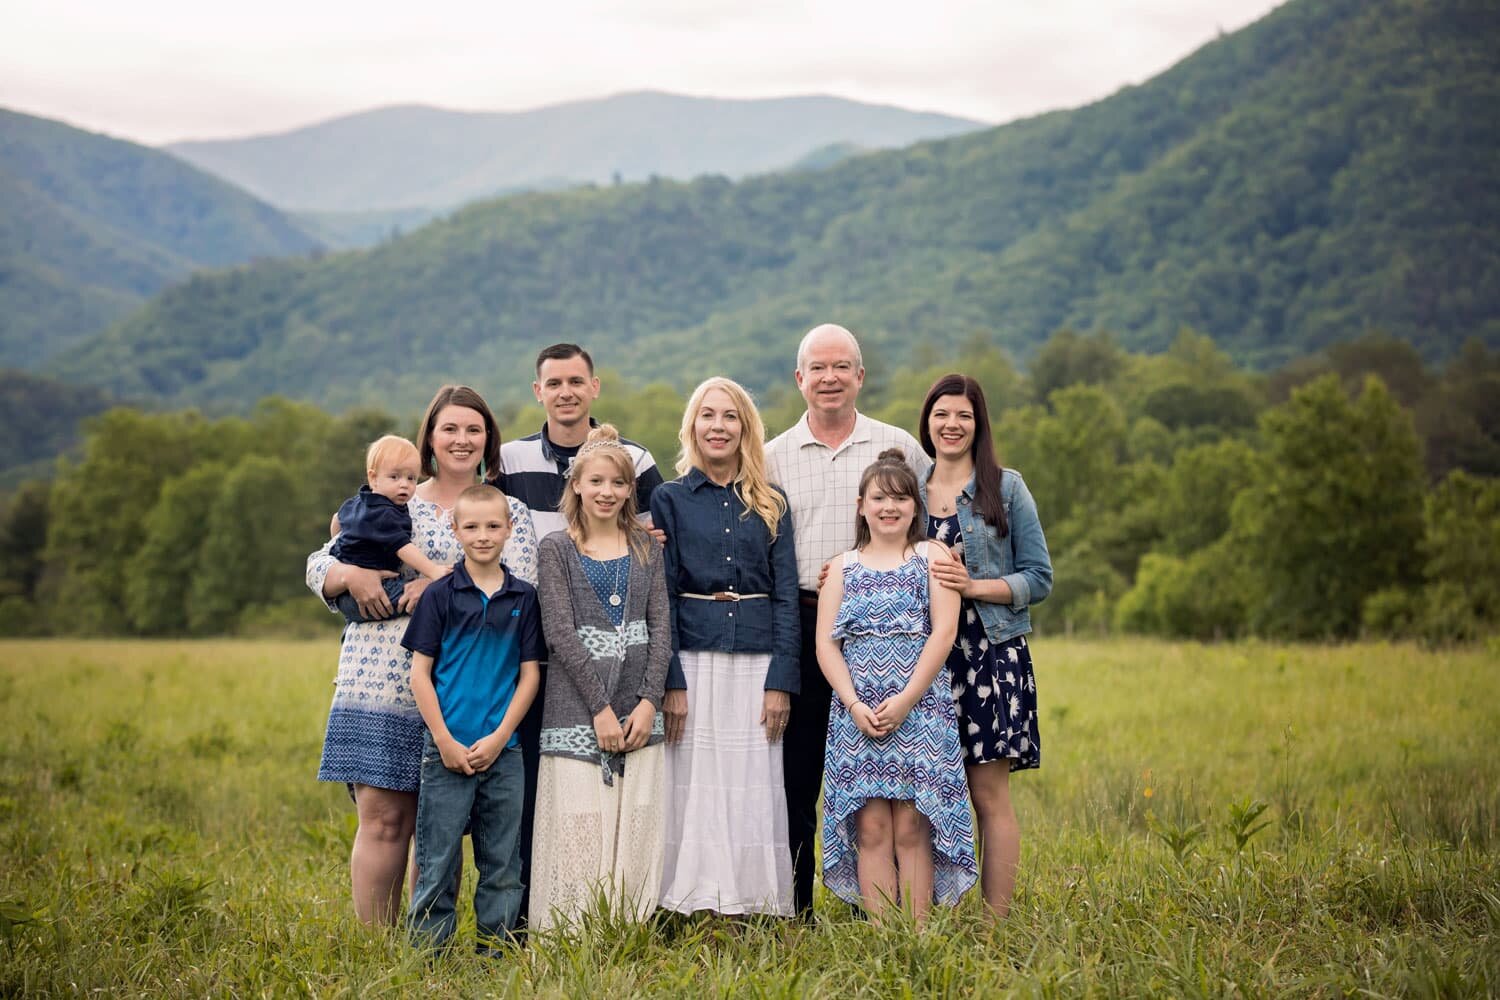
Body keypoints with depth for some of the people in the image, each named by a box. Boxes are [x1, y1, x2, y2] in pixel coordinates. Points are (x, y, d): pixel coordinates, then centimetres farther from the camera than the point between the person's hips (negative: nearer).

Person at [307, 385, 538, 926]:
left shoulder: (507, 510, 11)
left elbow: (519, 587, -4)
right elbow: (319, 564, 15)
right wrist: (352, 575, -7)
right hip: (379, 683, 1)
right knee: (382, 817, -3)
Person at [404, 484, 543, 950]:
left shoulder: (524, 597, 6)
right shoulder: (440, 595, 0)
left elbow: (530, 673, 5)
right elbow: (420, 672, -1)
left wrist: (499, 738, -5)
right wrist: (445, 742, -9)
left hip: (503, 751, 2)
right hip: (447, 750, -2)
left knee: (502, 861, 8)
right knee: (438, 857, 0)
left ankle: (494, 948, 17)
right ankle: (428, 948, 8)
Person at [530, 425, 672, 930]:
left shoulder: (646, 547, 12)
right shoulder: (556, 548, 2)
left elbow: (661, 627, 6)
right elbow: (559, 631, -6)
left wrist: (648, 702, -7)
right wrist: (600, 708, -12)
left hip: (639, 710, 3)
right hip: (577, 710, -3)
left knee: (636, 832, 1)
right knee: (578, 830, -6)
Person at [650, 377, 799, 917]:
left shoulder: (771, 505, 10)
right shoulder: (670, 499, 4)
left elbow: (786, 595, 6)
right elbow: (660, 596, 0)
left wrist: (781, 680, -4)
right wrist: (670, 681, -9)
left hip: (755, 663, 2)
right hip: (693, 661, -2)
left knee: (754, 791, 1)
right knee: (695, 789, -2)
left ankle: (752, 909, 8)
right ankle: (693, 909, 4)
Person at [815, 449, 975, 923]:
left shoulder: (932, 556, 8)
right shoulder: (843, 568, 14)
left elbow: (944, 632, -2)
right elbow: (826, 644, 6)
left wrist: (906, 699, -11)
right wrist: (854, 704, -9)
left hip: (920, 708, -2)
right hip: (857, 712, 2)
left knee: (911, 829, -5)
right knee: (871, 828, -3)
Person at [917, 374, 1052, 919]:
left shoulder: (1006, 487, 3)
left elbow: (1038, 578, 0)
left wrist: (973, 586, -13)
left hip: (992, 654, -3)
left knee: (989, 793, -5)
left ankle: (997, 921, -1)